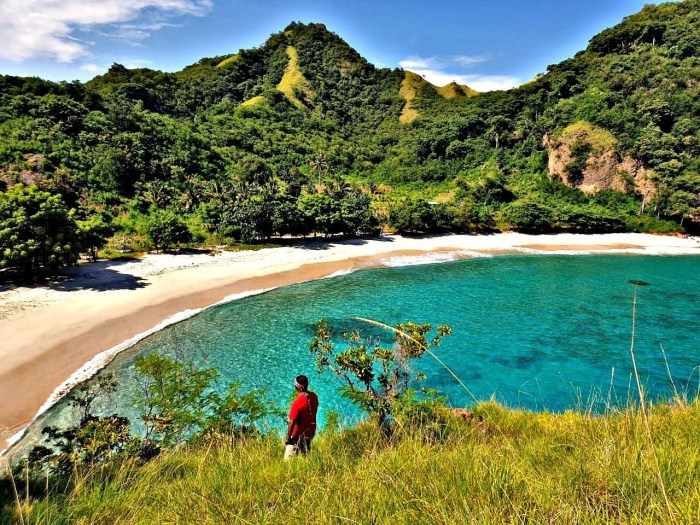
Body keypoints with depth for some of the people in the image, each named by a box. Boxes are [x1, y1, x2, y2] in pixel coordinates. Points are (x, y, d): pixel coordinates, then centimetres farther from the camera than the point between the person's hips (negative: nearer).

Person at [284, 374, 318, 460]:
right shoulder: (314, 396, -8)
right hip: (311, 432, 7)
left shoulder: (297, 402, -29)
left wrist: (288, 438, -13)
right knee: (305, 455, 24)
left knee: (289, 459, 6)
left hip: (299, 435, -7)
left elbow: (292, 423, -25)